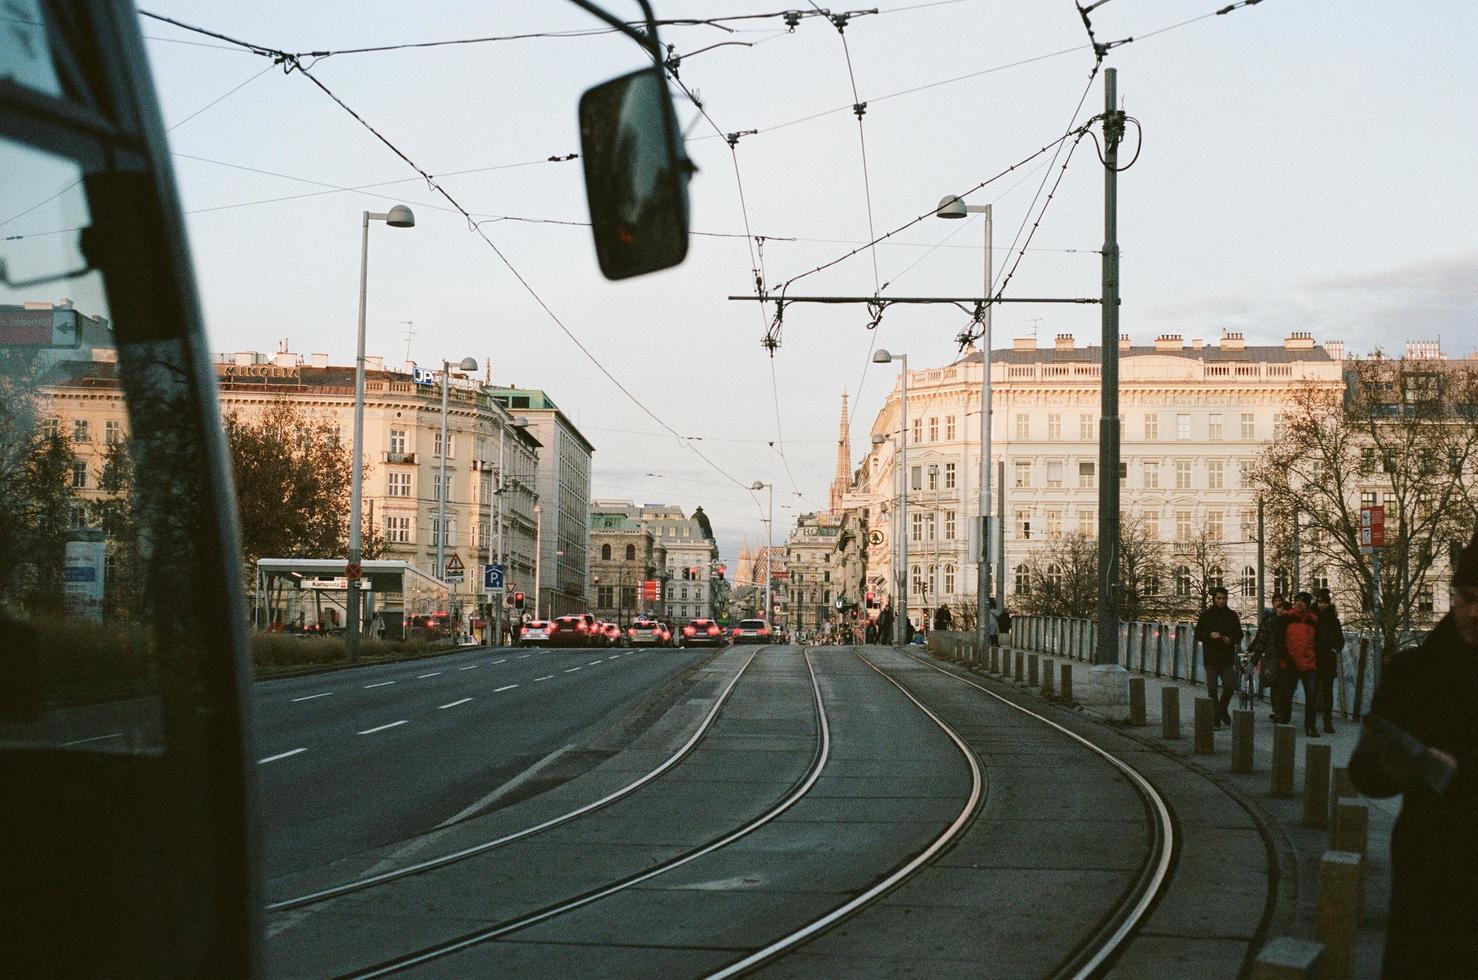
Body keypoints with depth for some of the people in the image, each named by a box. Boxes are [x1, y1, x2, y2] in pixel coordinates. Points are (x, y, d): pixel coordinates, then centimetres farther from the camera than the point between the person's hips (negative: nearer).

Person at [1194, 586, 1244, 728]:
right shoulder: (1206, 615, 3)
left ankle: (1222, 710, 24)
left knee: (1229, 687, -4)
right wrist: (1210, 635, -17)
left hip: (1227, 658, 2)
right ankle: (1215, 719, 3)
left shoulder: (1232, 615, 8)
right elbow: (1197, 634, 2)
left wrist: (1231, 639, -9)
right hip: (1211, 658, -2)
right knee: (1212, 690, -2)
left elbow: (1239, 635, 12)